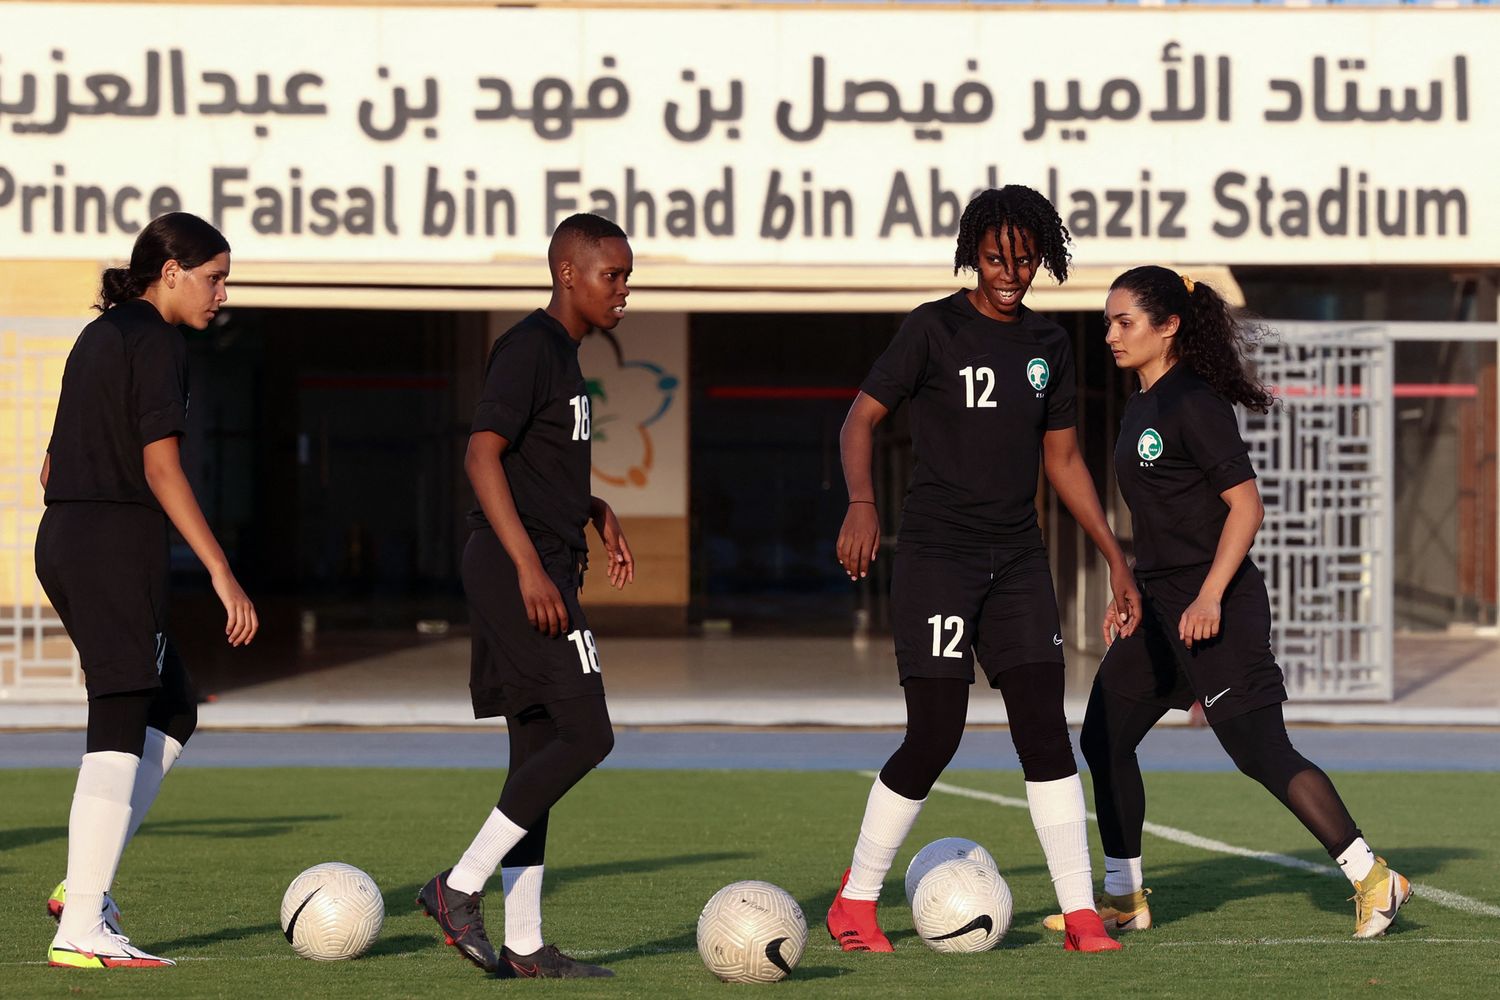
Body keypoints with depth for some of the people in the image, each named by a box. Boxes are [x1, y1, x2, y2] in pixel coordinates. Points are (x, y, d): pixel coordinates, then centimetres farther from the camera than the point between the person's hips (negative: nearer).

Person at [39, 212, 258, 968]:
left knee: (174, 710, 17)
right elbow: (160, 467, -17)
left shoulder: (98, 336, 18)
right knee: (120, 730, -6)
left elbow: (53, 466, 21)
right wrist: (221, 573, -18)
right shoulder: (156, 342, -9)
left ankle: (85, 883, 9)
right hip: (119, 544, -9)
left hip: (61, 539, 9)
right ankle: (81, 929, -7)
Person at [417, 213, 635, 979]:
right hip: (515, 569, -10)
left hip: (545, 572, 10)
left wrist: (596, 513, 18)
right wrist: (529, 564, -24)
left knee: (538, 749, 7)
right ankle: (460, 886, -9)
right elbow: (481, 455, -20)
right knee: (587, 735, -14)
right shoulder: (527, 349, -11)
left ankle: (523, 943, 7)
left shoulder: (562, 355, 19)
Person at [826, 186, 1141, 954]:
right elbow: (860, 419, -7)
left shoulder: (1047, 345, 12)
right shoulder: (935, 328, -5)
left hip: (1017, 559, 5)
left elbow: (1062, 459, 19)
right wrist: (861, 502, -25)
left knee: (1045, 730, -3)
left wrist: (1115, 558, 15)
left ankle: (1081, 915, -1)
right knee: (934, 738, -7)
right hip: (935, 554, -5)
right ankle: (854, 904, 9)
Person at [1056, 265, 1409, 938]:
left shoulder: (1195, 404, -14)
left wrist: (1210, 596, -23)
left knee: (1262, 753, -10)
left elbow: (1245, 506, -18)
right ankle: (1123, 898, 18)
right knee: (1104, 739, 8)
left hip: (1217, 610, -10)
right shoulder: (1141, 409, 14)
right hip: (1159, 607, 10)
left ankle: (1373, 880, -2)